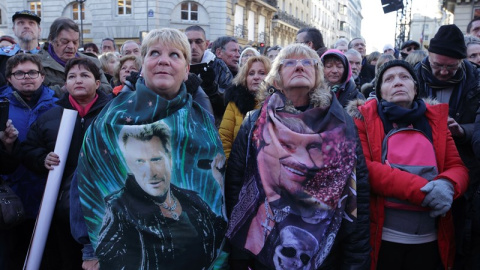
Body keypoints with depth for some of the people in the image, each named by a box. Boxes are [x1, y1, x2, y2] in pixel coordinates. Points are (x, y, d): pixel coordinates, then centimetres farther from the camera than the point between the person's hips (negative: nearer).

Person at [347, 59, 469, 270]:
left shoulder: (435, 119, 8)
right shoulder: (366, 117, -2)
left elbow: (458, 168, 5)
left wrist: (447, 185, -19)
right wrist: (420, 188, -21)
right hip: (383, 236, -3)